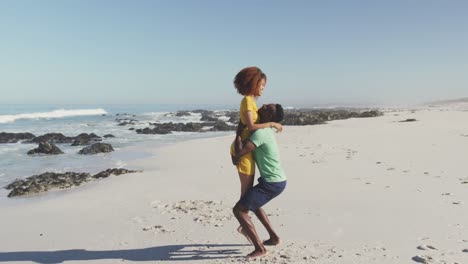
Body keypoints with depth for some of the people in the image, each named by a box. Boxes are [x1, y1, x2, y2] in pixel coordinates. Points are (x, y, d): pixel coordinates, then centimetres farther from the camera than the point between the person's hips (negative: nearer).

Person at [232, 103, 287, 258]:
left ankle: (260, 248, -4)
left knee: (238, 210, -7)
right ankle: (274, 237, 33)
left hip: (271, 183, -10)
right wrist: (234, 155, 6)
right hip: (277, 181, 10)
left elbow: (240, 152, -26)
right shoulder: (266, 130, 12)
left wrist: (238, 137, -8)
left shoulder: (260, 133, -19)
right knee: (253, 203, 31)